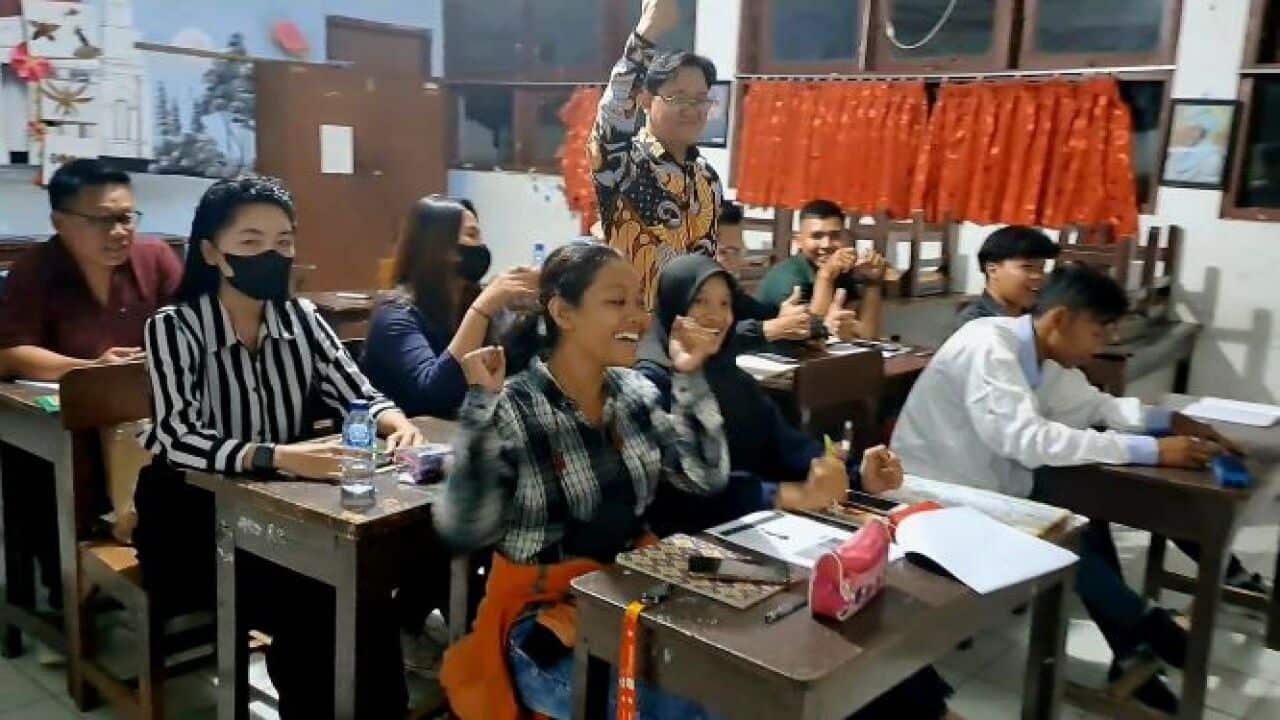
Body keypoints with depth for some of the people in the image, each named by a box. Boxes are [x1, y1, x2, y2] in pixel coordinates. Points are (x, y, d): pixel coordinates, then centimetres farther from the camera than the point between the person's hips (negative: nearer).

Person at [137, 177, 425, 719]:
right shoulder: (173, 329, -12)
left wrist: (396, 425, -23)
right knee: (309, 609, -25)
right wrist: (276, 457, -40)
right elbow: (176, 439, -24)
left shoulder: (302, 319, 2)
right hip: (192, 520, -3)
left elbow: (359, 396, 1)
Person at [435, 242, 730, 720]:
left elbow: (707, 478, 1)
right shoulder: (511, 409, -17)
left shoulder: (634, 391, 2)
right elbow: (464, 531, -26)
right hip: (545, 615, -6)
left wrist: (690, 377, -4)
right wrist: (481, 402, -30)